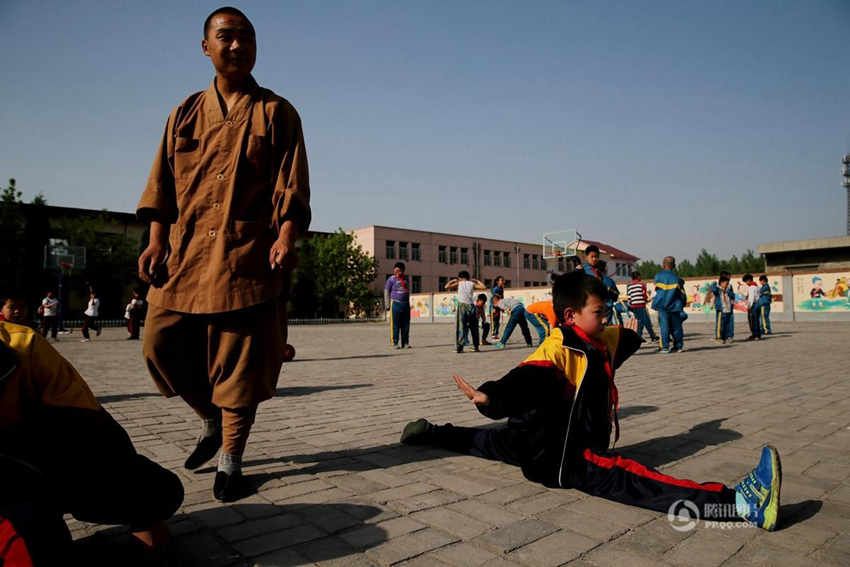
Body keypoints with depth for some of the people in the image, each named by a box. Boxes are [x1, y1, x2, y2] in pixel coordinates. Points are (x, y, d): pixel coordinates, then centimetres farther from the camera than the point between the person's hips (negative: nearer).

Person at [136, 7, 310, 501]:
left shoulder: (276, 113, 7)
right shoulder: (187, 113, 17)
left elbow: (292, 186, -2)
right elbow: (163, 183, 13)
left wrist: (286, 238, -17)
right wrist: (157, 240, 1)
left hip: (248, 255, -4)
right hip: (186, 254, 4)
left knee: (241, 361, -2)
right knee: (161, 345, 2)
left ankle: (231, 461, 14)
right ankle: (212, 422, 28)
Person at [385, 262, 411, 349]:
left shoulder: (405, 279, 16)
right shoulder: (391, 279, -1)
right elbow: (386, 292, -1)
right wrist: (388, 305, -7)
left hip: (406, 304, 5)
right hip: (396, 304, -5)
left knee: (406, 325, 6)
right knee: (395, 325, -4)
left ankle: (405, 343, 12)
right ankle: (395, 343, 2)